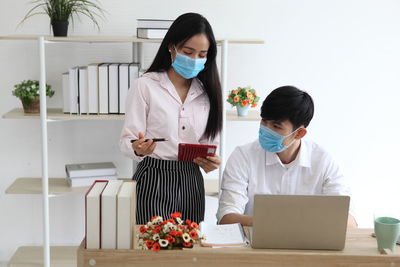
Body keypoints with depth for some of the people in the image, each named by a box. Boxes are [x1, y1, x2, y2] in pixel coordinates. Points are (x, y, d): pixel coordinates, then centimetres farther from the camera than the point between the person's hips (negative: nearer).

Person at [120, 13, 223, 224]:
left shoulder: (206, 91, 9)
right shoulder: (145, 85, -5)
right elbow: (127, 141, -7)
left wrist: (210, 162, -6)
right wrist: (138, 149, -29)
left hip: (191, 183, 4)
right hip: (153, 181, -4)